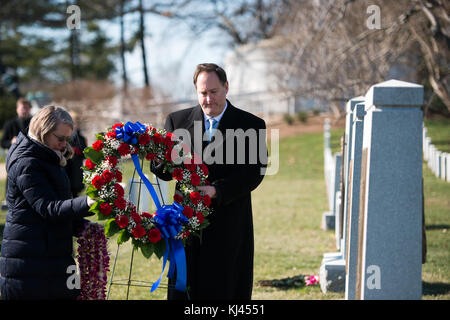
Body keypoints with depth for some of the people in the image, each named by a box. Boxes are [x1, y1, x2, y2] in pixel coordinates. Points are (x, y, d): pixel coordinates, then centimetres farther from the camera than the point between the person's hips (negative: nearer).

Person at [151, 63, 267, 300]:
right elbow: (164, 171, 3)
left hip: (229, 229, -1)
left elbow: (254, 173, -8)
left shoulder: (251, 125, 2)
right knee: (184, 290, 2)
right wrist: (162, 160, -21)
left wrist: (216, 191, -22)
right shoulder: (177, 121, 8)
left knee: (226, 291, 2)